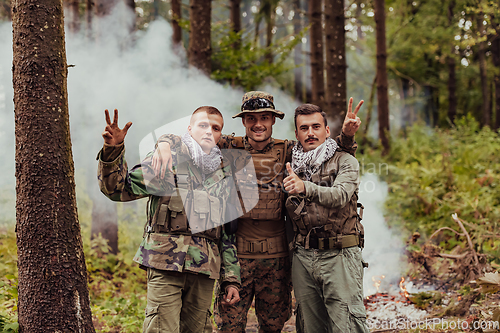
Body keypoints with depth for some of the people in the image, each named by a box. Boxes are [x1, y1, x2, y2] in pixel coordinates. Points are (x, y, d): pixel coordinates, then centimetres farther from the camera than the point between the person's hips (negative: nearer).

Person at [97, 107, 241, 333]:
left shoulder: (225, 175, 17)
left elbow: (228, 231, 18)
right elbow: (119, 189, -1)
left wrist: (231, 279, 14)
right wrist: (112, 152, -17)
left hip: (205, 265, 4)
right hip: (166, 262, -4)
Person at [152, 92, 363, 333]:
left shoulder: (286, 151, 3)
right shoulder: (230, 147, 0)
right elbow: (186, 139, 1)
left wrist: (347, 134, -11)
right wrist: (164, 145, -20)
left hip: (275, 256, 1)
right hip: (236, 252, -1)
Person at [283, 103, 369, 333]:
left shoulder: (344, 161, -1)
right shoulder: (291, 166, 13)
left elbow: (340, 195, -21)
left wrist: (305, 188, -37)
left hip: (339, 256, -4)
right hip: (302, 257, 5)